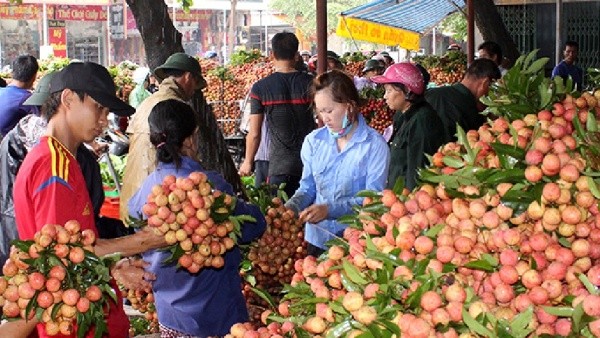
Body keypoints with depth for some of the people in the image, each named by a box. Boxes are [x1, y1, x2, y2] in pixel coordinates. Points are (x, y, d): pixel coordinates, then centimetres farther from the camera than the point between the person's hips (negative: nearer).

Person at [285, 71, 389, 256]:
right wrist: (289, 208, -12)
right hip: (317, 239, 4)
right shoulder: (314, 141, 2)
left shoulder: (374, 144, -12)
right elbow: (307, 188, 8)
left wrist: (329, 209, -26)